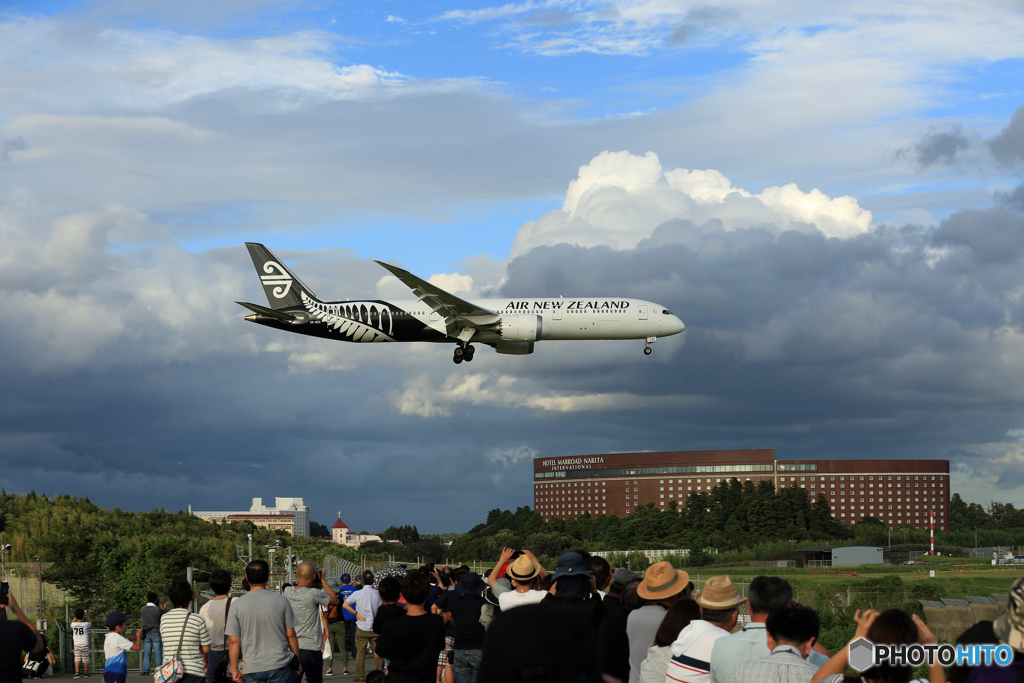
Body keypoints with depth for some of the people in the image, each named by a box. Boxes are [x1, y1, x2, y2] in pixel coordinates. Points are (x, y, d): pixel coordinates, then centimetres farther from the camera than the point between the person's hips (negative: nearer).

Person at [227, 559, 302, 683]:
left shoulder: (237, 605, -2)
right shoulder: (281, 600, -2)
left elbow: (233, 641, -1)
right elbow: (291, 635, 2)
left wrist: (234, 669, 7)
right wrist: (297, 661, 14)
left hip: (252, 669, 0)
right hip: (279, 665, 0)